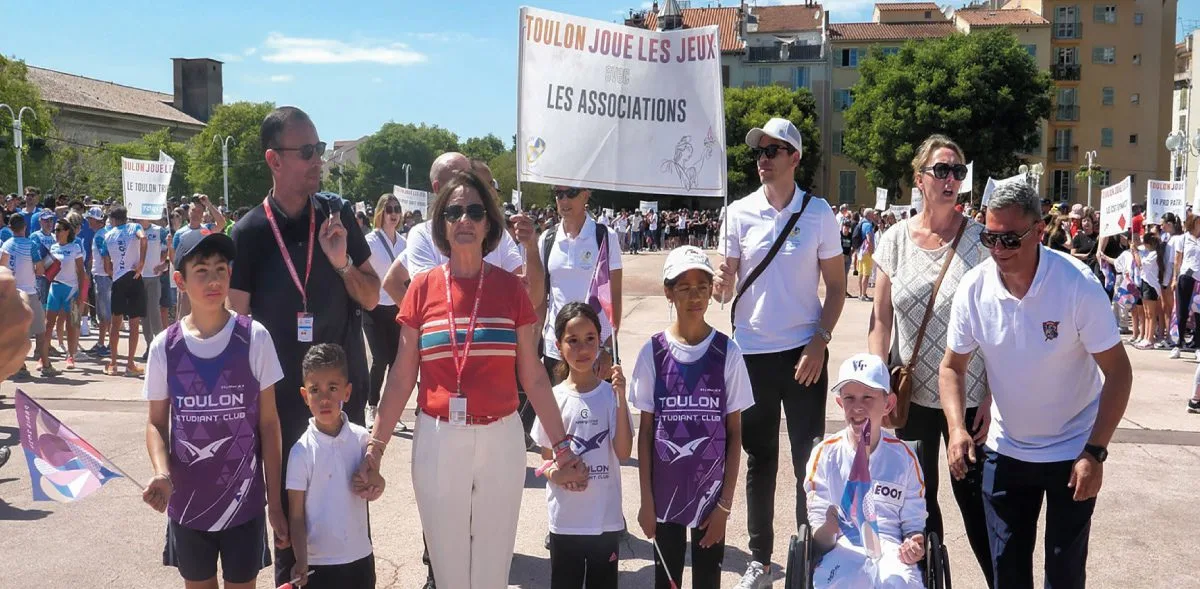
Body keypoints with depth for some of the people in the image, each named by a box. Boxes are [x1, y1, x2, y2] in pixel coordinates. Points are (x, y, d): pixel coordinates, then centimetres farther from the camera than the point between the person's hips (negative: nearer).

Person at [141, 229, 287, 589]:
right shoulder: (165, 346, -4)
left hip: (244, 498, -2)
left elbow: (268, 423, -4)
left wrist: (275, 501, -3)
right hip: (187, 499, 2)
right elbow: (157, 423, 5)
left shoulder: (254, 338, -9)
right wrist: (162, 474, -15)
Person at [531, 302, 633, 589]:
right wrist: (556, 474, -16)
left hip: (607, 519, 0)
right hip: (565, 520, 0)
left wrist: (621, 398, -19)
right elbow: (546, 459, 6)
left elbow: (623, 453, -13)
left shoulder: (611, 394, -5)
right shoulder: (553, 398, -5)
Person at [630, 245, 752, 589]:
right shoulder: (653, 353, -5)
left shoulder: (728, 353, -6)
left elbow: (734, 433, -3)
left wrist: (725, 503, -5)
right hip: (665, 494, 1)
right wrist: (646, 499, -2)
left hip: (711, 493, 0)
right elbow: (646, 431, 0)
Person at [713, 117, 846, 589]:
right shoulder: (739, 213, 0)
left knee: (809, 459, 7)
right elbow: (726, 286, 3)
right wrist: (720, 286, -20)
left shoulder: (818, 212, -2)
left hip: (804, 352, -1)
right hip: (752, 352, 1)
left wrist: (820, 342, -9)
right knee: (759, 460, 11)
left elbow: (837, 285, 1)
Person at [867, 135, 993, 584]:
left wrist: (994, 395, -8)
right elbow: (881, 318, 3)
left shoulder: (979, 240, -5)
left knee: (973, 496, 4)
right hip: (911, 394, 2)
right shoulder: (895, 239, 0)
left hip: (969, 395, -2)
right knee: (918, 497, 13)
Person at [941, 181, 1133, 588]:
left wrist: (1095, 452, -21)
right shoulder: (973, 288, -13)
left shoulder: (1079, 285, -21)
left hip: (1073, 451, -2)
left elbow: (1118, 371, -15)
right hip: (1005, 451, 2)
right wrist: (957, 429, -18)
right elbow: (952, 366, -2)